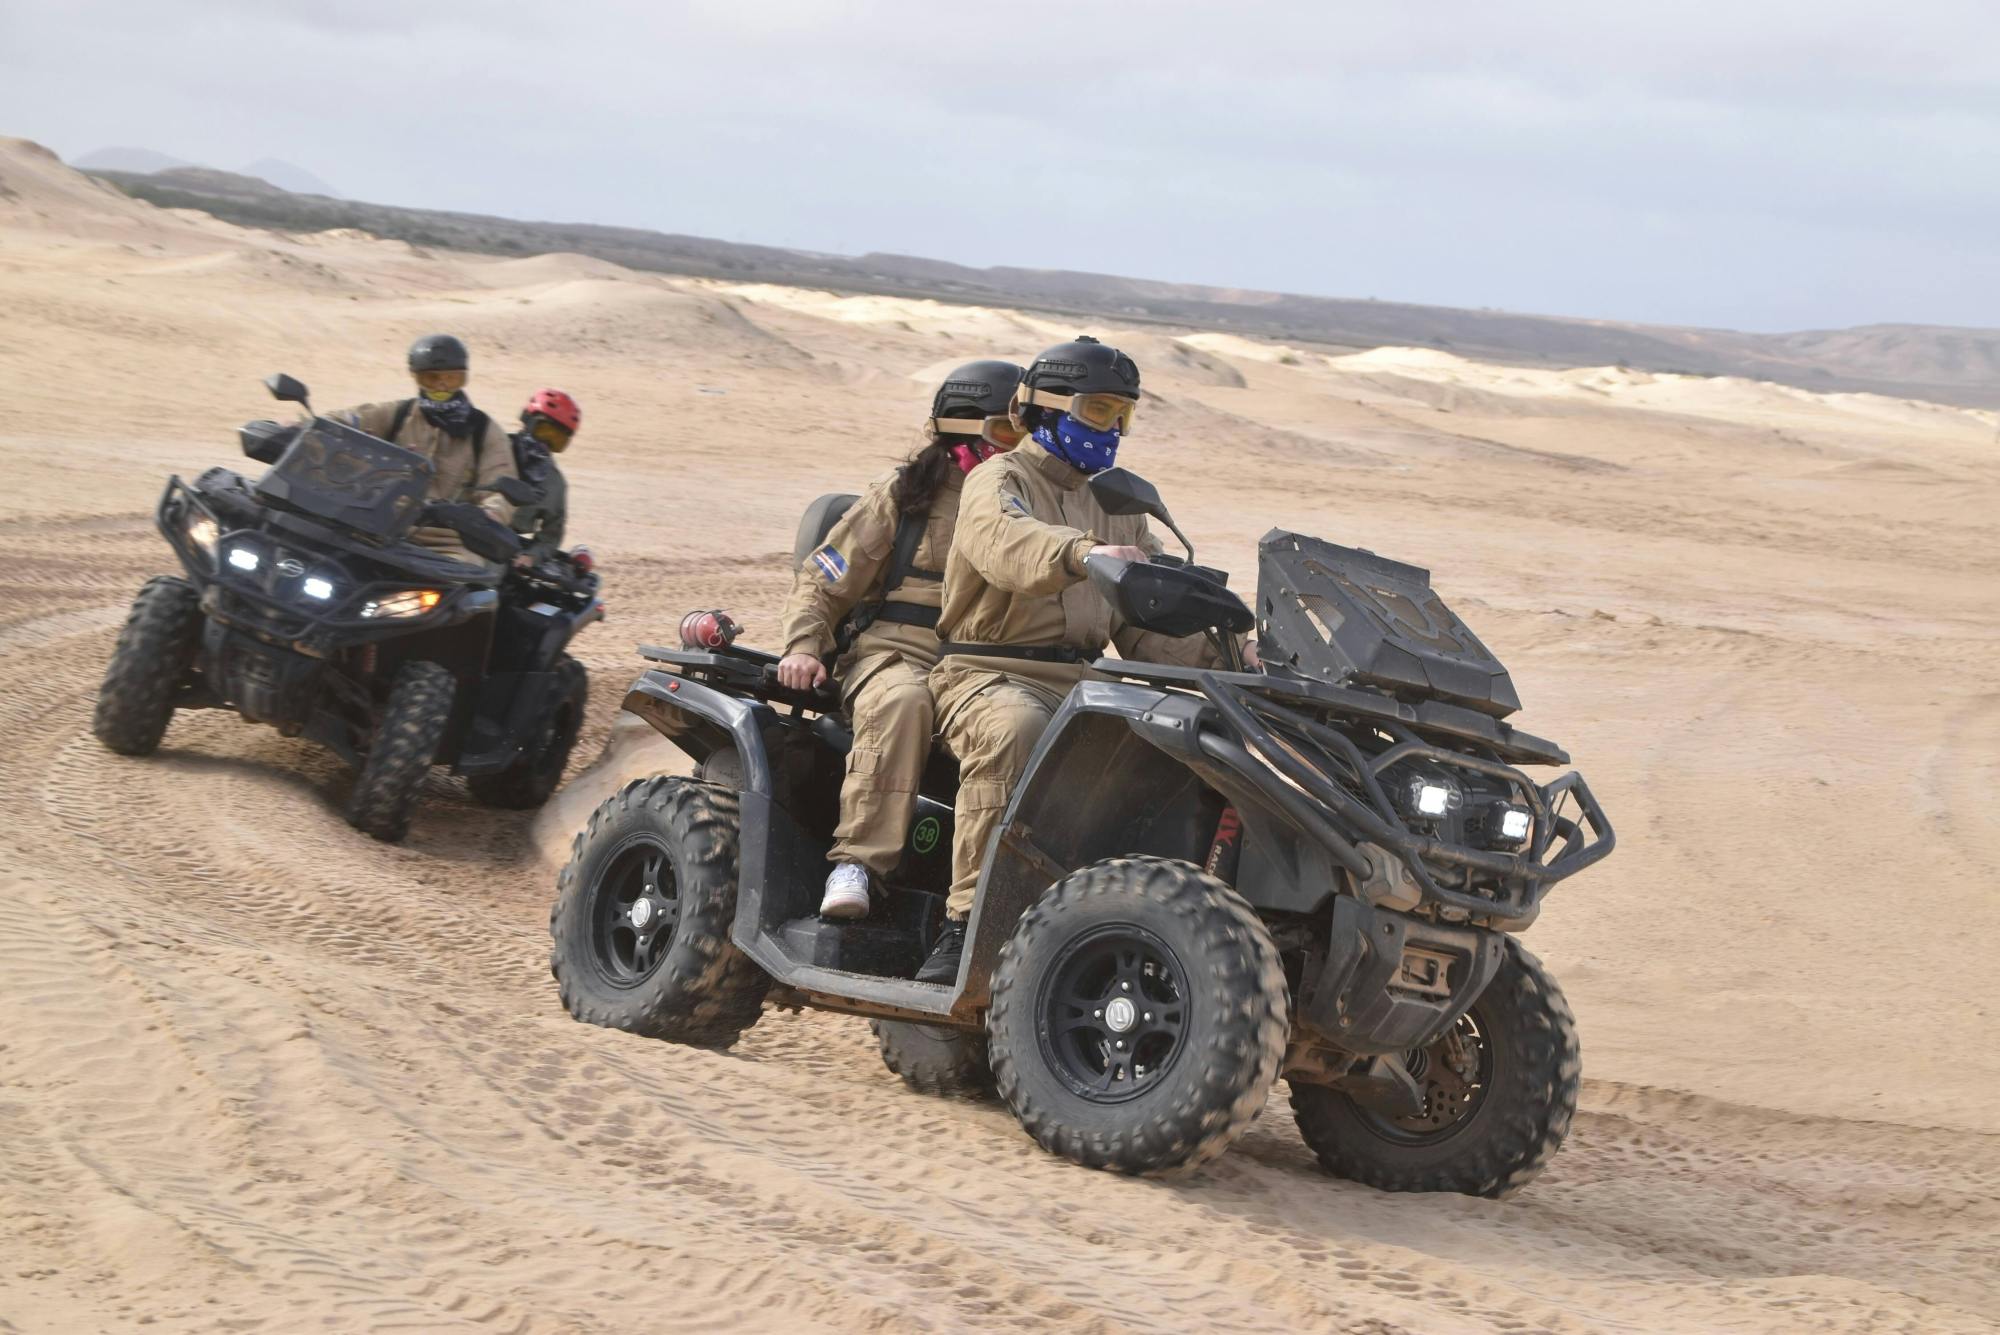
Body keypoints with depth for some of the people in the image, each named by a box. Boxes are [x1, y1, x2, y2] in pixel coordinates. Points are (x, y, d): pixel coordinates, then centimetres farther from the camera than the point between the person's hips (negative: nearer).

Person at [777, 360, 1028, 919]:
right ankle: (856, 861, -41)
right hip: (896, 651, -3)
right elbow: (820, 578, 8)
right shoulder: (902, 495, 8)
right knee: (903, 703, -41)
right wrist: (803, 646, -9)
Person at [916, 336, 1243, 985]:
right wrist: (1083, 554, -46)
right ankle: (965, 926, -39)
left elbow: (1147, 627, 18)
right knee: (1015, 732, -40)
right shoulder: (998, 482, 1)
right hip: (989, 676, -6)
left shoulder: (1120, 511, 24)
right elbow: (1007, 542, -25)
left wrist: (1217, 653, -2)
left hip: (1081, 683, 6)